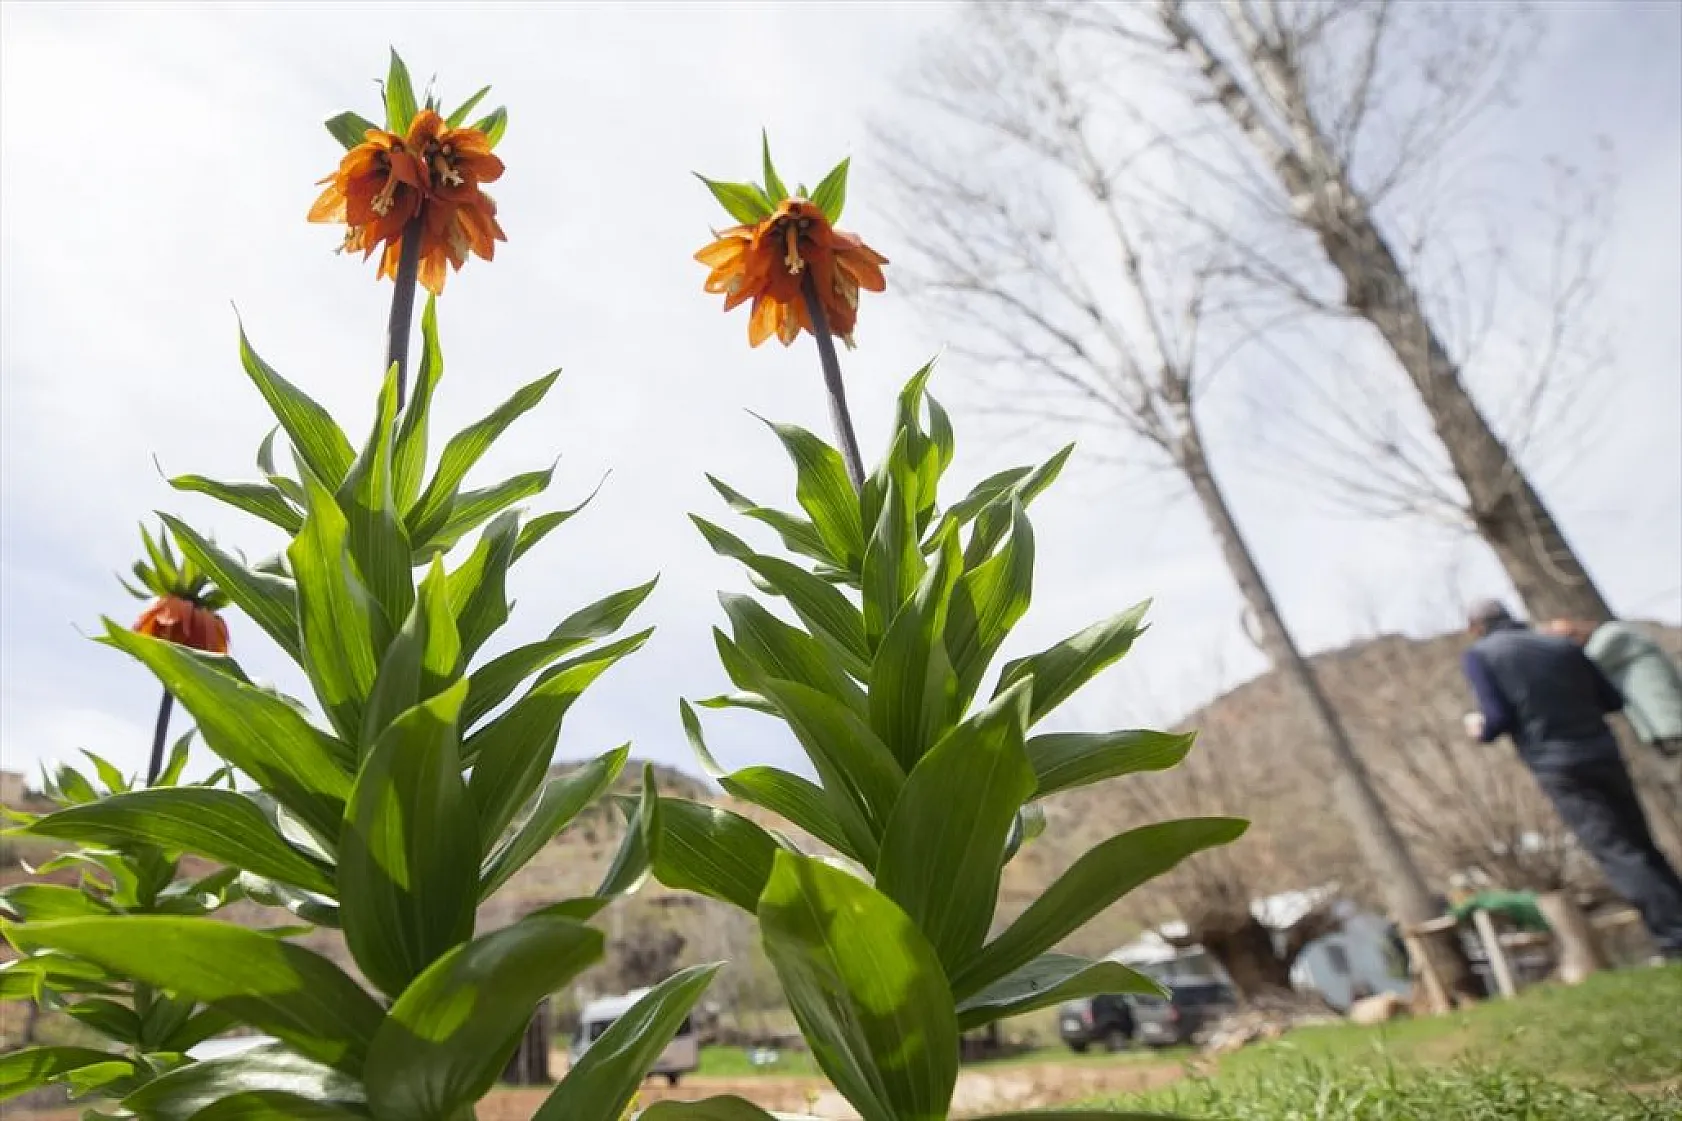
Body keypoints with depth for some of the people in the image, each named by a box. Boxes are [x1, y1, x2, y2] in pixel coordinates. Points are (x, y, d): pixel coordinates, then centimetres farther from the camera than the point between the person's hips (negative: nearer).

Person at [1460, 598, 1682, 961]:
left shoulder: (1478, 655, -2)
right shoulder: (1562, 644, 13)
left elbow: (1497, 718, -11)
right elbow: (1613, 700, 14)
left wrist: (1479, 728, 10)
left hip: (1559, 769, -5)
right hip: (1603, 755, 5)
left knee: (1618, 856, -4)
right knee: (1642, 847, 17)